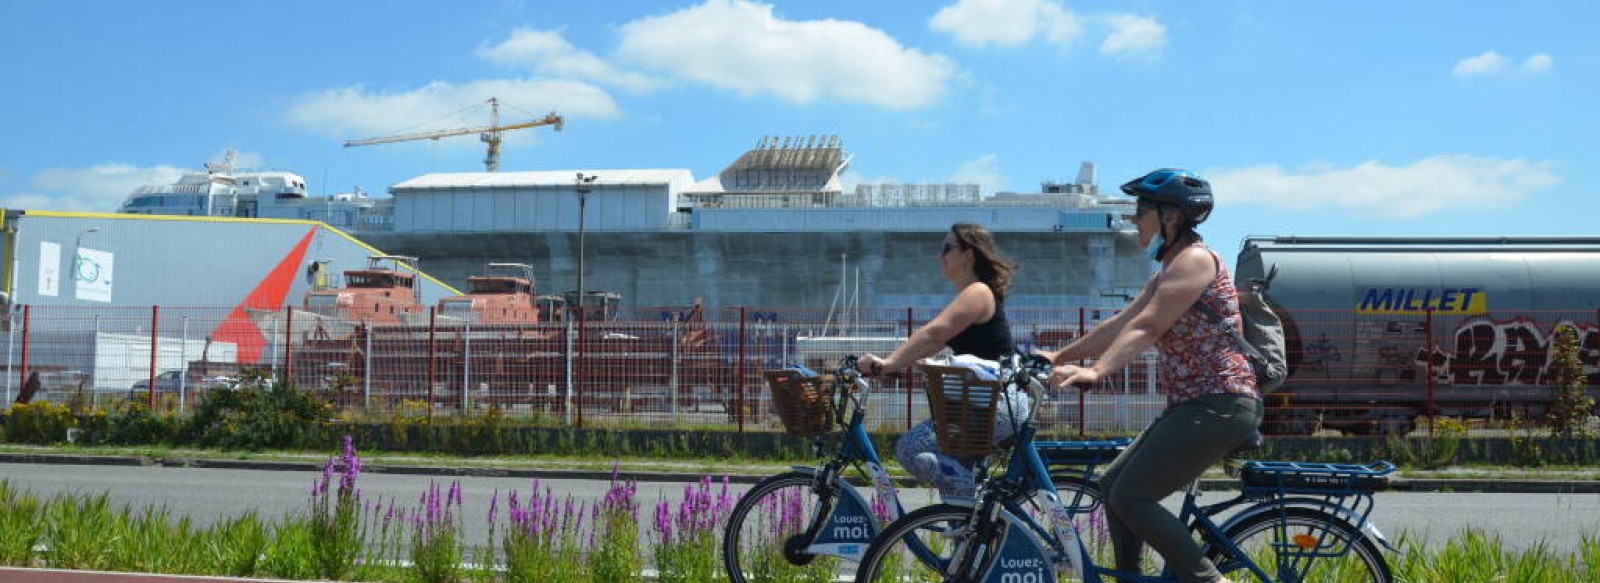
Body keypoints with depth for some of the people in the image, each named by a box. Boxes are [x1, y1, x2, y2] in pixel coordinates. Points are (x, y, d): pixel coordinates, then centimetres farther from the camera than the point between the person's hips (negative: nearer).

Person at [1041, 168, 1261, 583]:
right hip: (1193, 406, 10)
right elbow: (1122, 323, 19)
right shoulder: (1168, 270, 19)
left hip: (1219, 407, -10)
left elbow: (1146, 327, -23)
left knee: (1130, 497, -14)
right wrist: (1060, 356, 18)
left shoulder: (1195, 258, -12)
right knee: (1113, 486, 12)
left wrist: (1095, 372, -32)